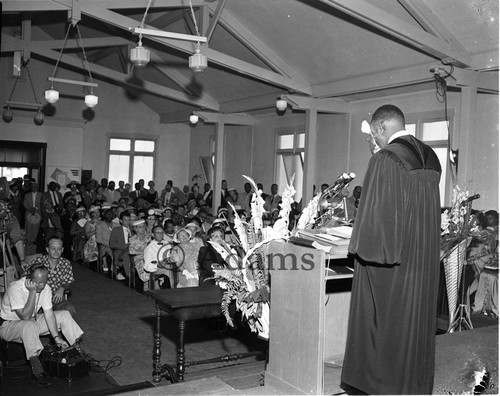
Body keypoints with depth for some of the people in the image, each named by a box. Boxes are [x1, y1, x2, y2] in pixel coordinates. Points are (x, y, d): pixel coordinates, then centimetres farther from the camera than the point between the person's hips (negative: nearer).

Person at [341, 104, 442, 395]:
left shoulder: (385, 160, -15)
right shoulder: (430, 158, 8)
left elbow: (376, 212, -18)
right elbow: (429, 213, 14)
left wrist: (363, 248, -8)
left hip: (389, 261, -7)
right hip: (425, 259, 8)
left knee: (384, 324, 4)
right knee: (418, 323, 15)